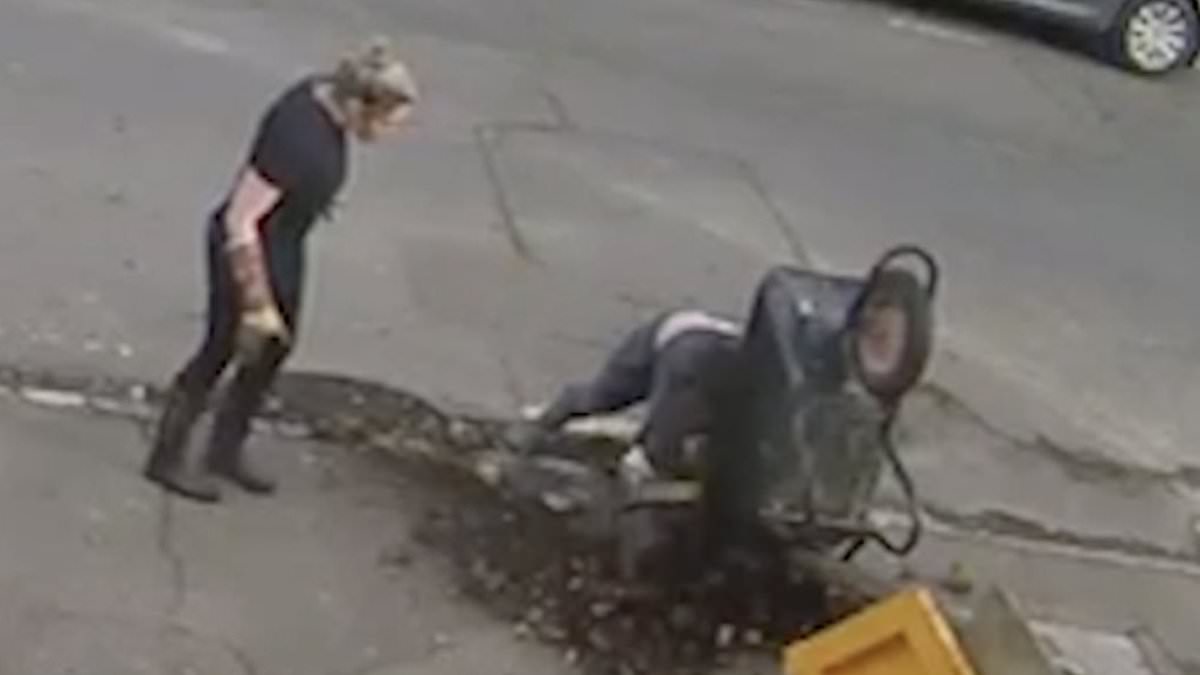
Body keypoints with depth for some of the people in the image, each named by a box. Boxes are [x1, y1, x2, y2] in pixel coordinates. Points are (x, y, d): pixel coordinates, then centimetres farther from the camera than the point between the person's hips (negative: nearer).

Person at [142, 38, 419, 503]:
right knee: (221, 353, 12)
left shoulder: (326, 96, -11)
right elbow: (240, 221, -30)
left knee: (275, 347, 22)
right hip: (246, 251, -8)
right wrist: (257, 304, -22)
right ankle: (166, 460, 35)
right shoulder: (299, 139, -36)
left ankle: (226, 452, 43)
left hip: (283, 246, 8)